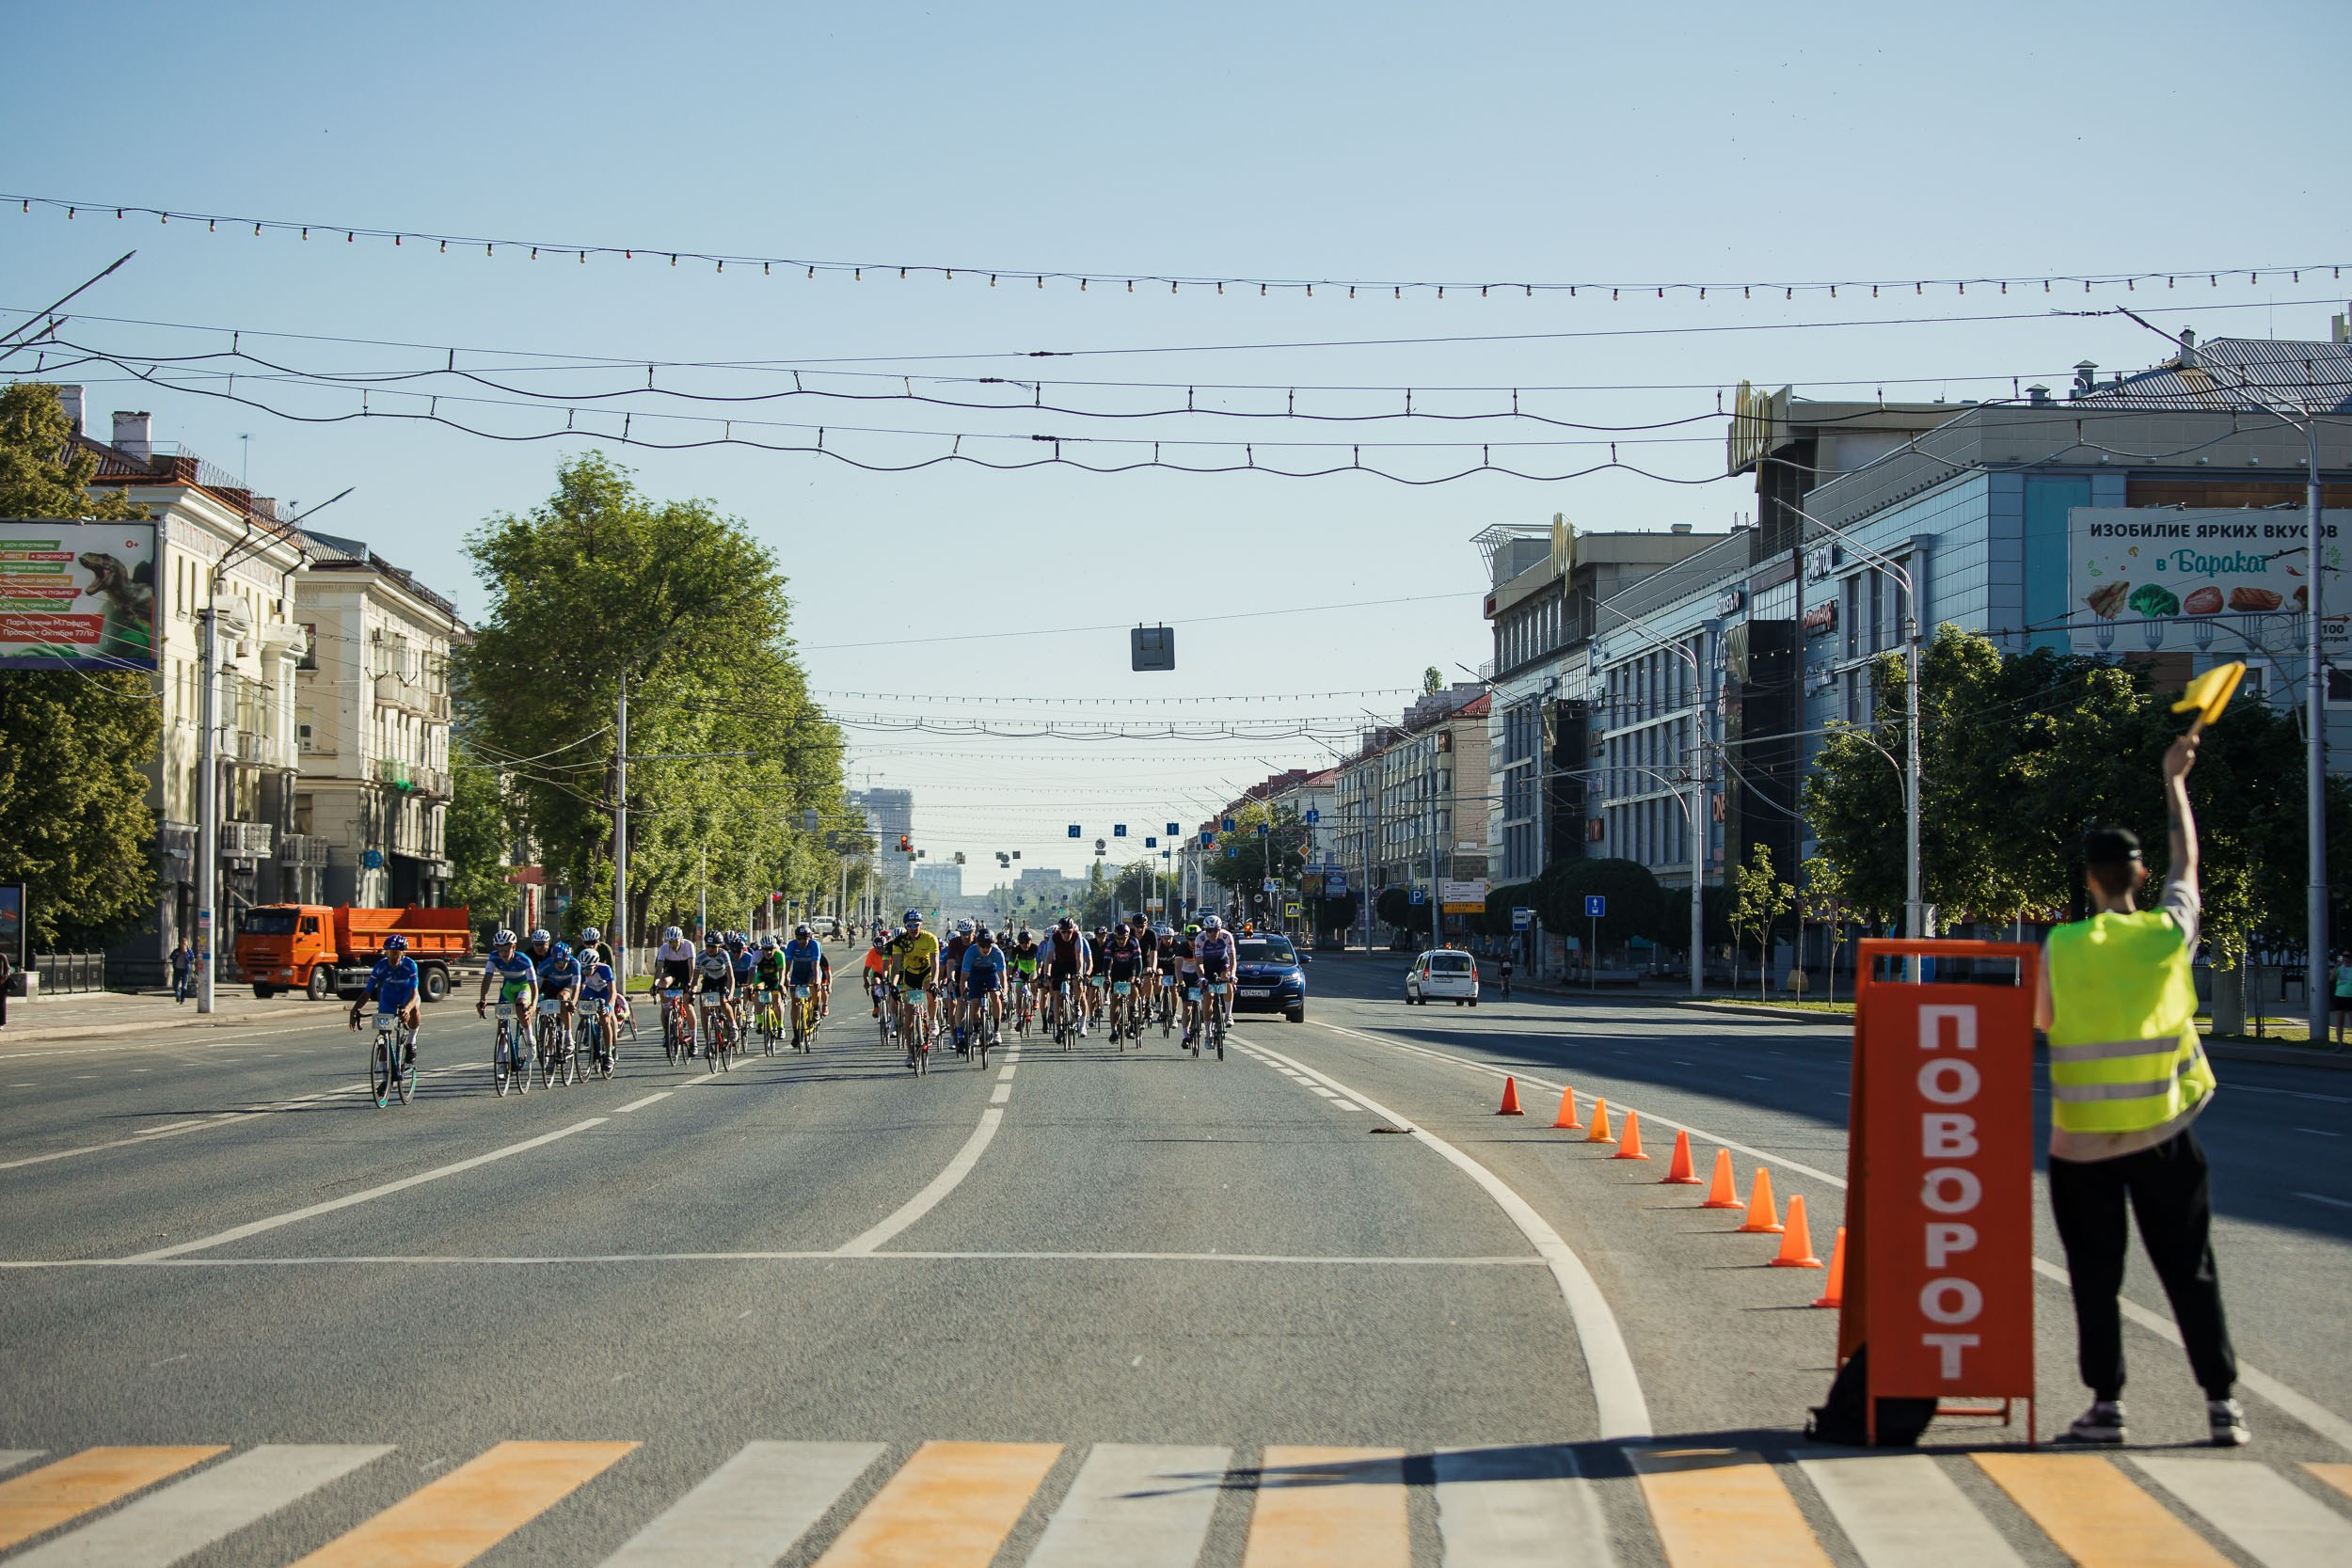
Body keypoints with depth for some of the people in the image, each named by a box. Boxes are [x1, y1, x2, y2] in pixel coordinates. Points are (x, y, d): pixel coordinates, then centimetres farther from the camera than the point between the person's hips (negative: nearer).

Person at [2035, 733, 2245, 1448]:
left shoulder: (2060, 947, -5)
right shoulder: (2169, 932, -1)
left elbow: (2041, 1020, 9)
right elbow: (2187, 859, 16)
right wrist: (2175, 783, 26)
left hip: (2082, 1136, -1)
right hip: (2163, 1131, 1)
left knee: (2096, 1277, 5)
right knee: (2190, 1272, 5)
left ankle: (2106, 1403, 5)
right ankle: (2222, 1404, 4)